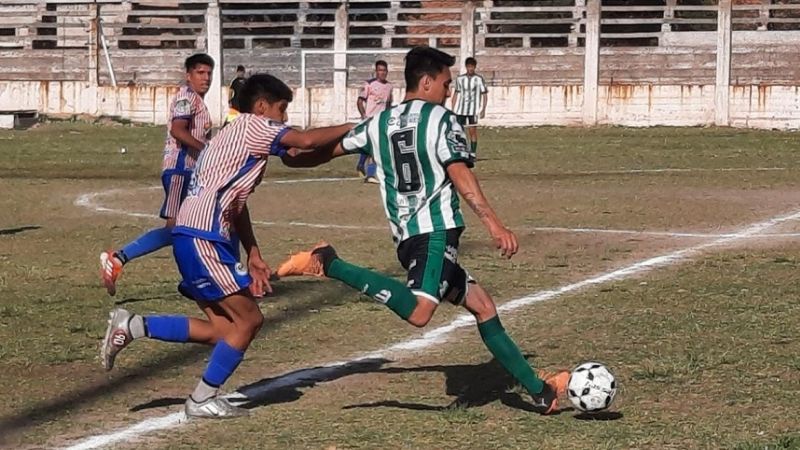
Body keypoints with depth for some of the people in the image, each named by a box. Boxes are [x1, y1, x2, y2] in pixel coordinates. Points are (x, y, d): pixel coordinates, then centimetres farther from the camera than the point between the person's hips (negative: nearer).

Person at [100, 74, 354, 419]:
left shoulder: (238, 137, 25)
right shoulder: (252, 126, -4)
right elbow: (307, 140, -18)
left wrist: (253, 255, 20)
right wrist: (349, 129, -3)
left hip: (196, 239, 10)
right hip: (203, 239, -10)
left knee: (223, 327, 10)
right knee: (248, 320, -3)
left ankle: (132, 326, 10)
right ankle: (203, 400, 6)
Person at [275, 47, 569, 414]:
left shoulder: (378, 124, 16)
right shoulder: (441, 120, -1)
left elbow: (326, 150, 23)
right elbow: (460, 176, -13)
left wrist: (292, 158, 41)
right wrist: (494, 223, -19)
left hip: (406, 238, 9)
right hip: (436, 231, -9)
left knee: (482, 305, 16)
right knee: (418, 312, -29)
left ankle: (540, 390, 18)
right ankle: (328, 264, -29)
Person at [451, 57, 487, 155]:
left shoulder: (479, 79, 0)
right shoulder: (460, 79, 8)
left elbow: (484, 95, 2)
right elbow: (456, 94, 15)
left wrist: (483, 110, -5)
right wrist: (452, 109, 11)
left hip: (473, 110, -3)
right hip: (460, 109, 3)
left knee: (472, 131, -3)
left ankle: (473, 154, 2)